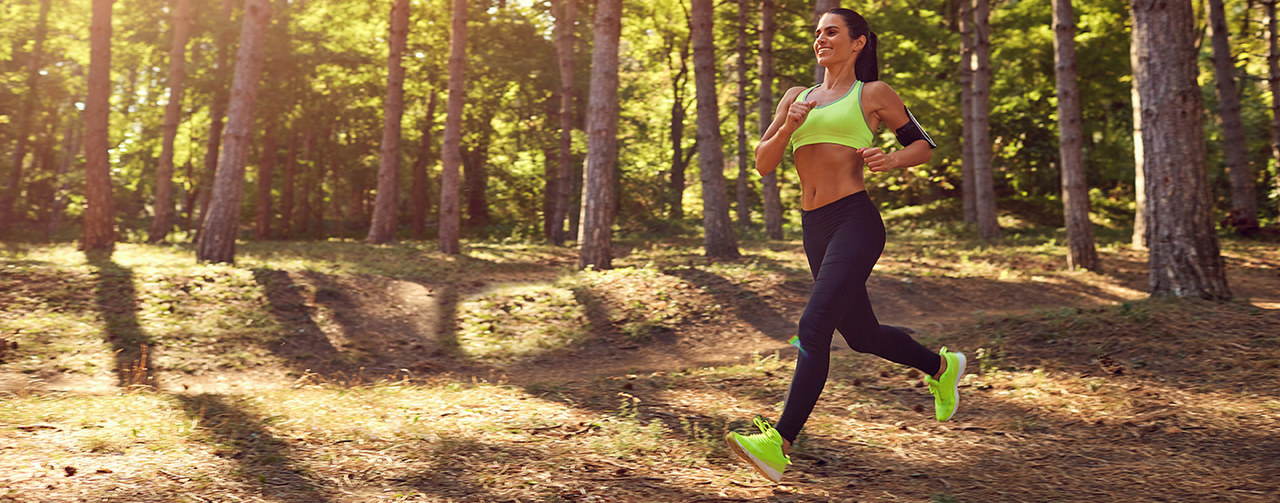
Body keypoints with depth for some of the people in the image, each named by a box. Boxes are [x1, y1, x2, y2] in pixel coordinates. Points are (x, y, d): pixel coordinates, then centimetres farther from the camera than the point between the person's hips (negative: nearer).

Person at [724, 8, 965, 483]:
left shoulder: (873, 94, 4)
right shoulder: (797, 97, 17)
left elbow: (923, 144, 11)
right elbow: (762, 164, 12)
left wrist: (891, 159, -10)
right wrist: (787, 128, -7)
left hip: (856, 222, -7)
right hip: (815, 229, 7)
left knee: (813, 328, -19)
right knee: (861, 333, 17)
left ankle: (779, 444, -20)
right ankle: (941, 366, 43)